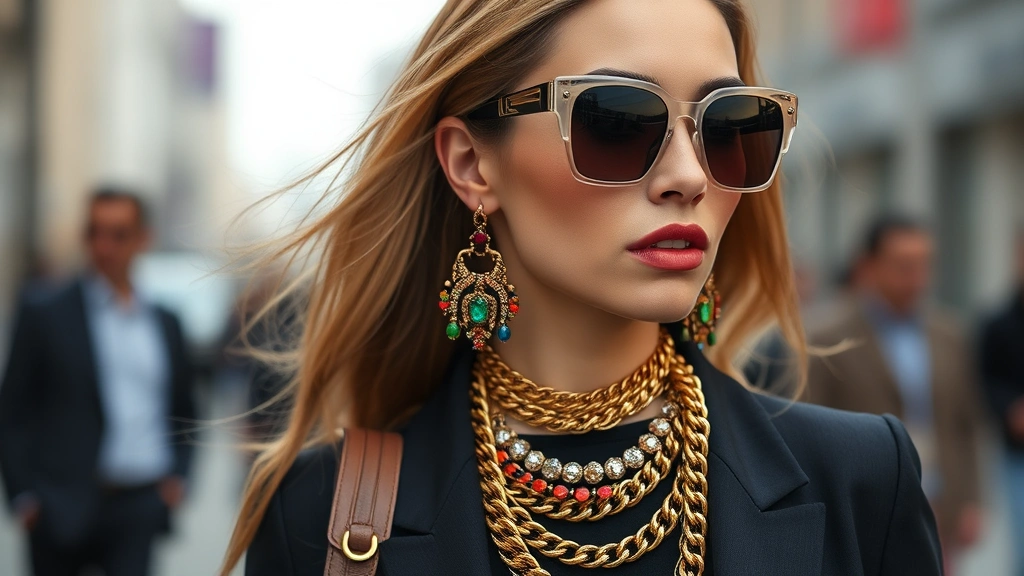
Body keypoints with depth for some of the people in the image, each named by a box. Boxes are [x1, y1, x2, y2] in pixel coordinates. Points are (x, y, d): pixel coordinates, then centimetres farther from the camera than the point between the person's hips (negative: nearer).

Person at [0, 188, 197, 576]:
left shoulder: (165, 324, 13)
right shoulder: (45, 315, 1)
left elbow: (184, 412, 21)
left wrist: (177, 475, 6)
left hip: (139, 509, 2)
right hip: (64, 510, -2)